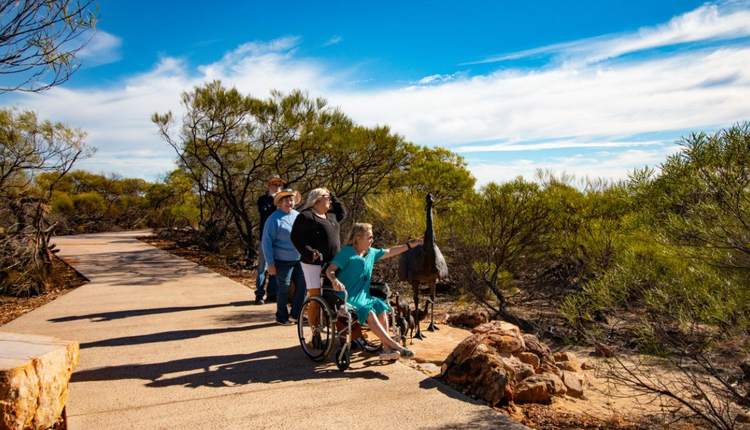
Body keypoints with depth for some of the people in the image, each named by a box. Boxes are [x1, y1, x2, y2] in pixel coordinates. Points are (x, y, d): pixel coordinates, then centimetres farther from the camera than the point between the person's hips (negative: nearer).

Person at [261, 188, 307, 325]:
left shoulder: (298, 215, 8)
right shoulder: (274, 219, -11)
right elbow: (267, 242, -11)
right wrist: (270, 263, -13)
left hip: (299, 260, 6)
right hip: (283, 261, -6)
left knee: (302, 286, 8)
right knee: (284, 289, 3)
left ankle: (296, 313, 25)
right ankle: (281, 317, 19)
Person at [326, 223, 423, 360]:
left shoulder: (371, 252, 15)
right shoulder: (347, 252, -7)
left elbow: (390, 252, 25)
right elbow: (330, 270, -14)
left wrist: (411, 244, 26)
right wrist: (335, 281, -36)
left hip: (363, 296, 7)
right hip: (347, 297, -7)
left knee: (380, 307, -21)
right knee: (369, 312, -27)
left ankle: (387, 348, -20)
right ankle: (395, 346, -26)